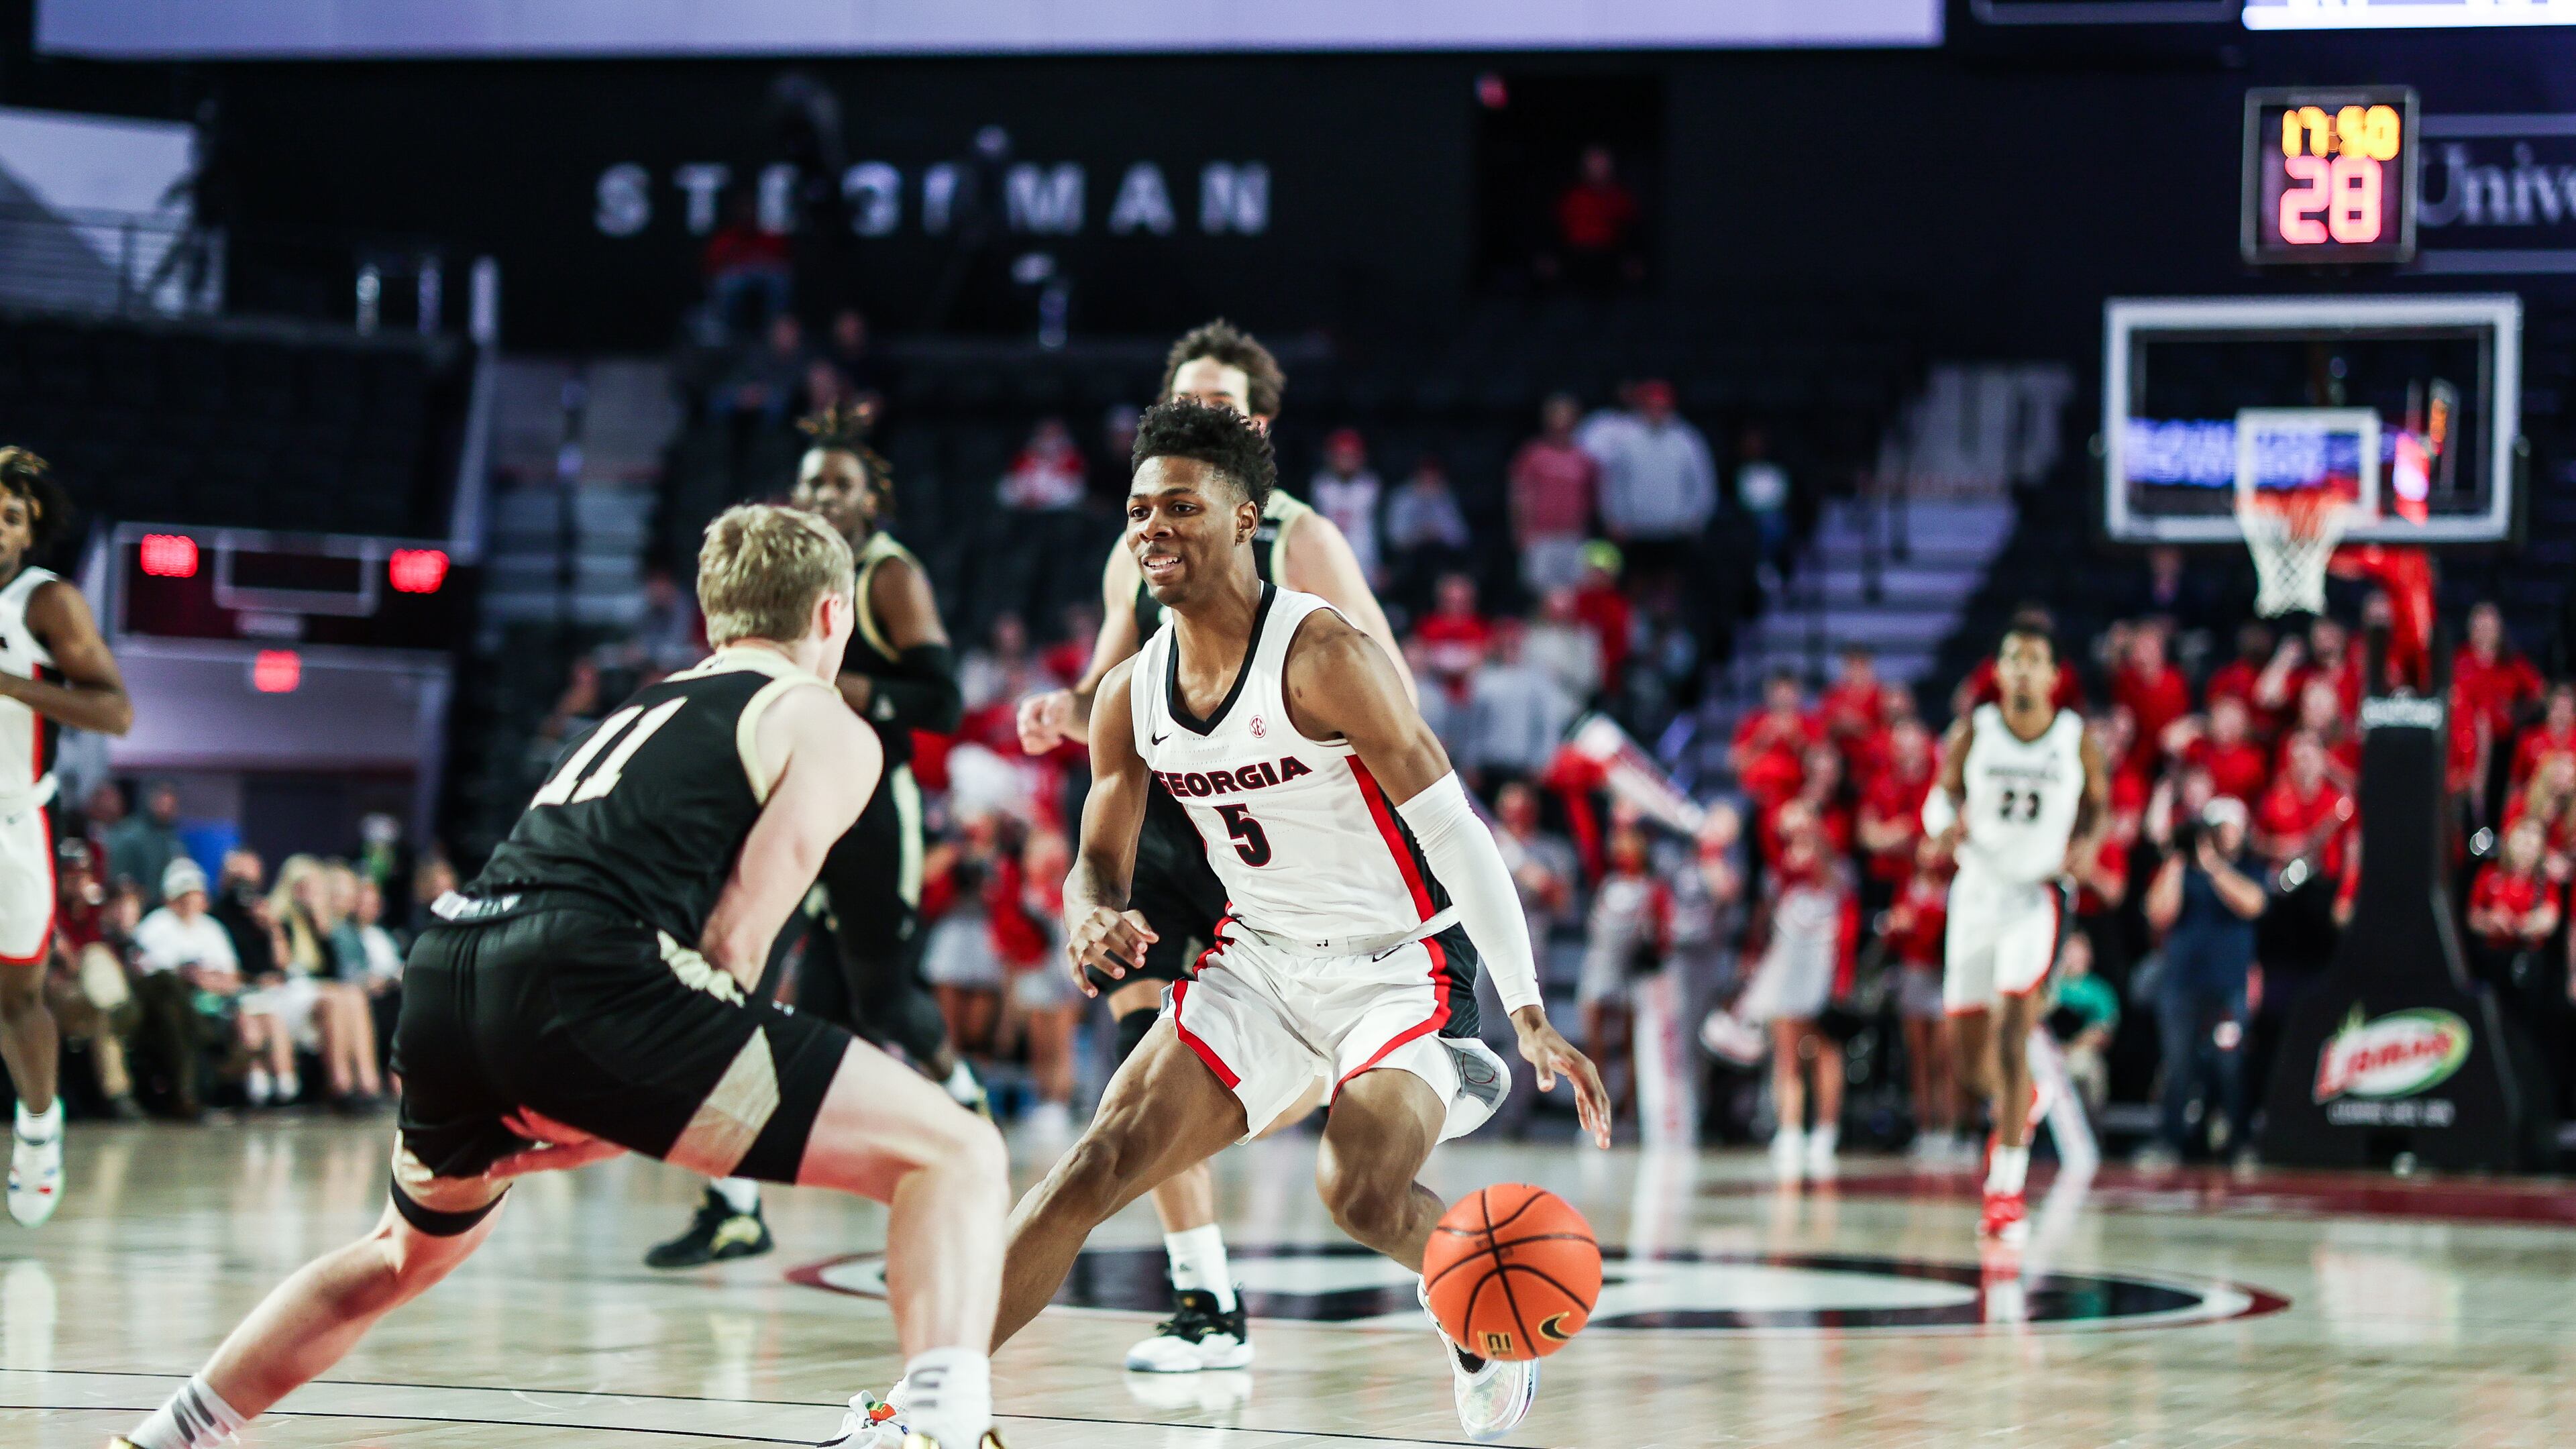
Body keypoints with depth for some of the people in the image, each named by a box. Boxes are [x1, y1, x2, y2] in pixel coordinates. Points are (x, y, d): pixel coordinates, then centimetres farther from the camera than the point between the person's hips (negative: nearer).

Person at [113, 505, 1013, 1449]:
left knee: (412, 1251, 37)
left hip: (444, 977, 8)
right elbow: (735, 939, 2)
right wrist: (635, 1120, 7)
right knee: (955, 1154, -5)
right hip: (578, 973, -8)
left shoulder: (644, 710, 34)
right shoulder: (827, 729, 13)